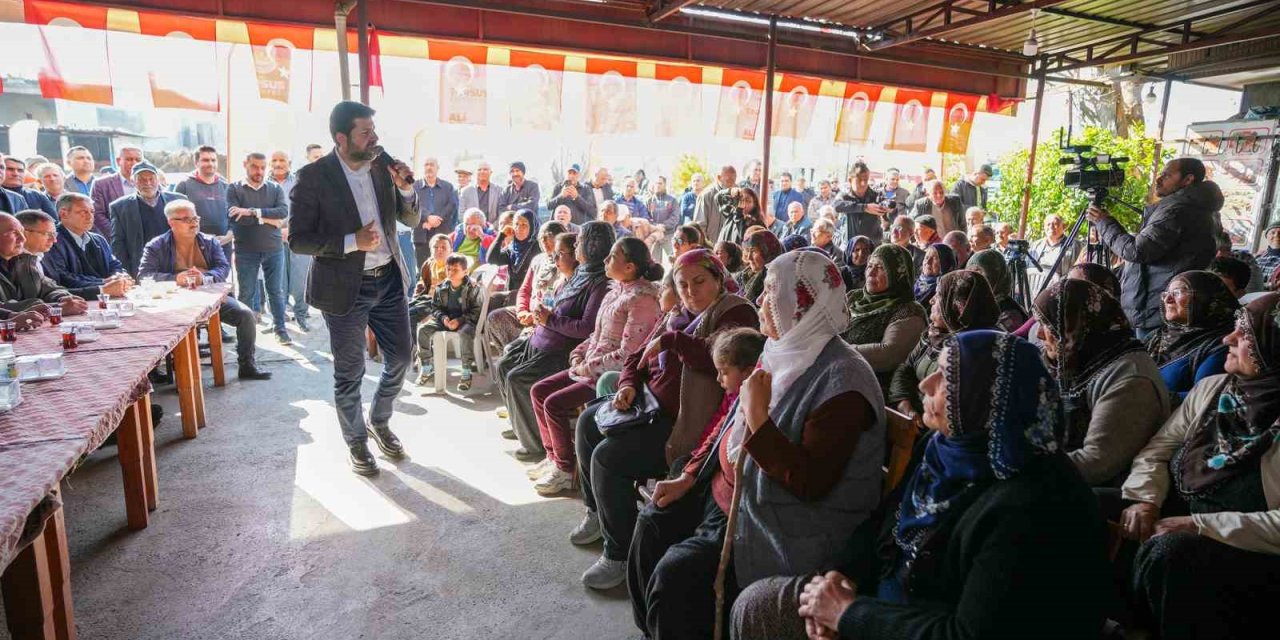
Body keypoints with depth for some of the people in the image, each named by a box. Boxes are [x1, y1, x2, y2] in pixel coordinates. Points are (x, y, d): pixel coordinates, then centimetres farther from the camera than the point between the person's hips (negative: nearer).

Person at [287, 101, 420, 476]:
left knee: (400, 359, 13)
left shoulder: (382, 166, 2)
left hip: (389, 280, 5)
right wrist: (352, 241, -24)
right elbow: (297, 240, -12)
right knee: (350, 374, 8)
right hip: (346, 288, -4)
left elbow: (411, 220, 9)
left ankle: (379, 422, 38)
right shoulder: (313, 177, -12)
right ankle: (356, 442, 29)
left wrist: (405, 189, -11)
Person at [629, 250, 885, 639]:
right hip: (731, 491, 9)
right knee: (653, 525, 7)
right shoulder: (782, 354, 4)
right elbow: (733, 425, 13)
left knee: (676, 573, -19)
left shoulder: (842, 380, -23)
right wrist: (689, 476, 8)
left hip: (787, 526, -9)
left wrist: (758, 418, -29)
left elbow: (811, 483, -27)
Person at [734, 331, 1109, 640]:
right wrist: (846, 576, -10)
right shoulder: (949, 449, -3)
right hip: (891, 600, 7)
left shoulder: (1029, 512, -29)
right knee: (755, 605, 1)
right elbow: (886, 522, 7)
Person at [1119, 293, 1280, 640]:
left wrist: (1202, 526, -26)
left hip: (1250, 551, -6)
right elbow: (1158, 449, 7)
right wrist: (1145, 500, -10)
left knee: (1168, 552, -35)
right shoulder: (1211, 388, 6)